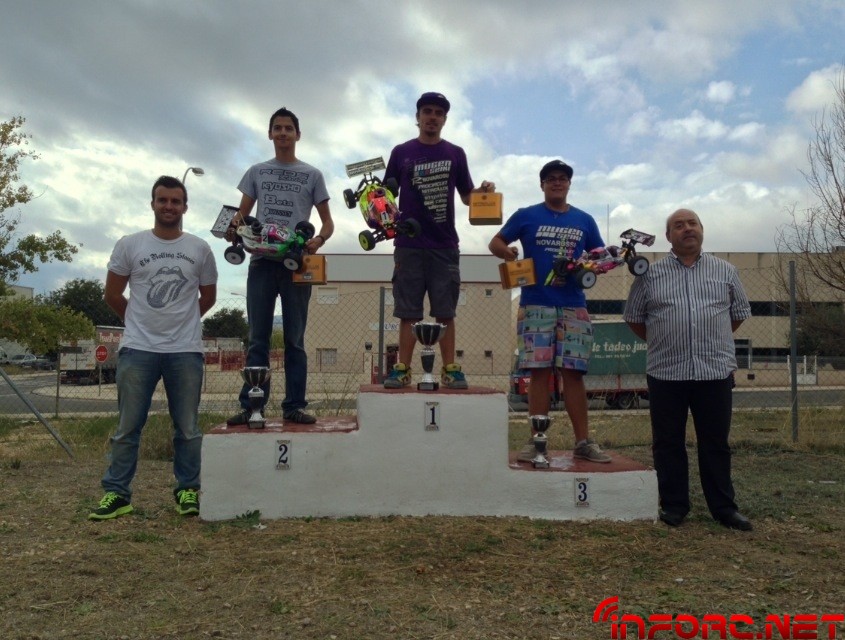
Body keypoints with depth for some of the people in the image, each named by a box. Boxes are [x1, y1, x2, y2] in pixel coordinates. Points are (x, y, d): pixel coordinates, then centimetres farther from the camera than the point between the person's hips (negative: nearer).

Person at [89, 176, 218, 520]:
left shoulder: (199, 248, 5)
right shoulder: (129, 245, 3)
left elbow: (208, 297, 16)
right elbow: (113, 295, 11)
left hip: (186, 351, 1)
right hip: (137, 349, 0)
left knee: (187, 428, 7)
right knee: (127, 427, 6)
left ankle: (188, 490, 19)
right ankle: (116, 493, 16)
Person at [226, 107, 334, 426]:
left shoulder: (312, 174, 12)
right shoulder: (256, 171, 17)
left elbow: (328, 221, 9)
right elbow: (242, 213, 15)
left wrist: (318, 240, -13)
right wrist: (234, 226, -9)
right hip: (261, 260, 2)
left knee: (294, 339, 2)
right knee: (258, 338, 1)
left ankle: (294, 406, 5)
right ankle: (251, 406, 3)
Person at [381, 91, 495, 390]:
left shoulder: (455, 154, 11)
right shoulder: (401, 152, 9)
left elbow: (467, 196, 13)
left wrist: (483, 190, -7)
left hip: (445, 245, 0)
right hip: (408, 244, 0)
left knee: (445, 312, 2)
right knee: (408, 312, 3)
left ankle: (450, 369, 8)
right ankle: (403, 368, 9)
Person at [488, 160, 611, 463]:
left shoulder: (584, 220, 14)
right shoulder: (526, 216, 8)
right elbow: (495, 243, 9)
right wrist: (508, 252, -13)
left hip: (574, 306, 2)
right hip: (536, 304, -2)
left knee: (573, 373, 1)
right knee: (539, 372, -2)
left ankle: (583, 441, 7)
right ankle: (536, 440, 5)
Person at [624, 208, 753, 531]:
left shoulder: (725, 271, 9)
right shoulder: (650, 274, 4)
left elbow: (740, 312, 18)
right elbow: (633, 317, 11)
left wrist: (714, 341, 15)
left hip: (715, 372, 1)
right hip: (666, 373, -1)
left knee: (716, 443, 9)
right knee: (668, 443, 6)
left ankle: (723, 506, 21)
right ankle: (674, 505, 19)